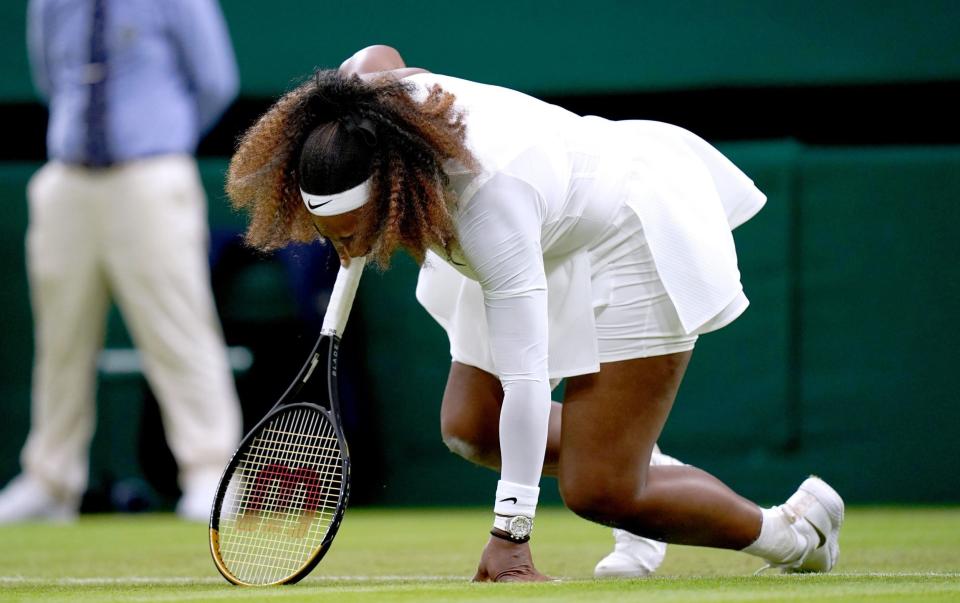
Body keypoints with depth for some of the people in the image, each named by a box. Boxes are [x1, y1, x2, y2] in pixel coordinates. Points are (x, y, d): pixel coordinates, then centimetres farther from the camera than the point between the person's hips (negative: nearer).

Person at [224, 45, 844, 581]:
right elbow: (376, 55, 6)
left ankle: (785, 530, 11)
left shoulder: (489, 201, -42)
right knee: (469, 427, 3)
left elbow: (524, 380, -41)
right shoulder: (362, 109, -22)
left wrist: (510, 536, -41)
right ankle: (641, 467, 24)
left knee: (598, 494, -11)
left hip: (632, 239, -9)